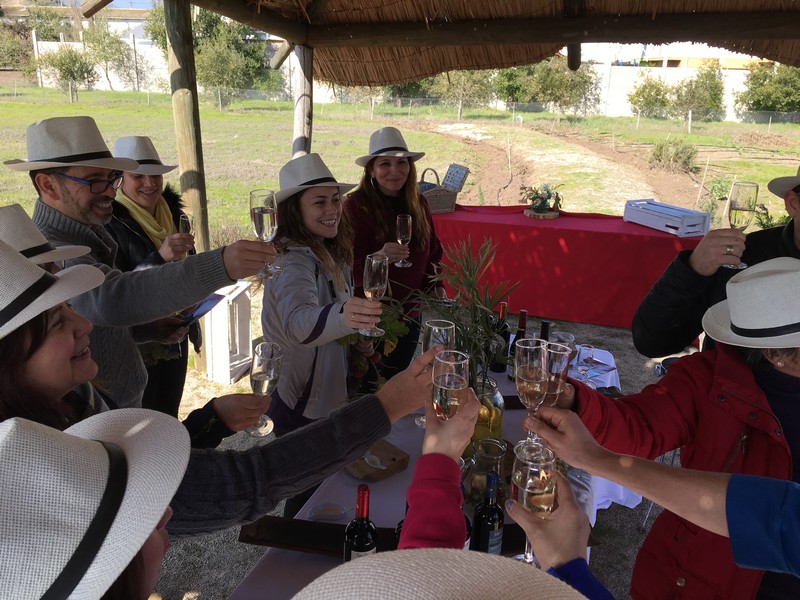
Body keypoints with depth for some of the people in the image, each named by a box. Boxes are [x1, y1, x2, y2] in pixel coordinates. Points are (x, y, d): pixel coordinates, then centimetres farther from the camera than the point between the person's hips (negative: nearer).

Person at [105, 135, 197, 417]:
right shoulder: (110, 224, -16)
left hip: (177, 338, 6)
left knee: (170, 415, 19)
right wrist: (159, 257, -33)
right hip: (139, 342, -6)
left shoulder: (173, 212, 4)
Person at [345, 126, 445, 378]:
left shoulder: (418, 204, 4)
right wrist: (377, 258, -39)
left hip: (409, 313, 5)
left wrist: (436, 287, 4)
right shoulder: (356, 205, -15)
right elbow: (350, 264, -20)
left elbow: (432, 250, 17)